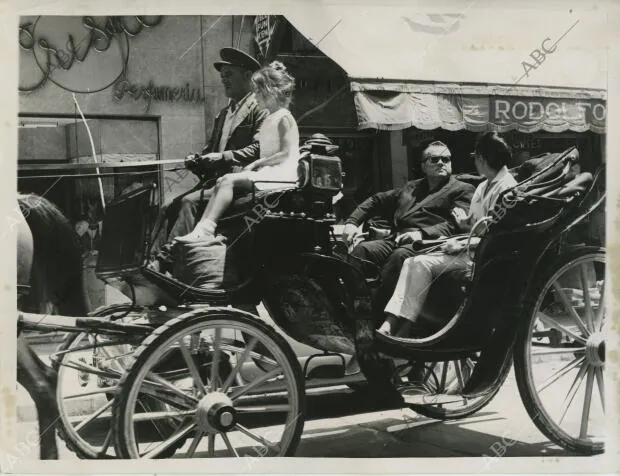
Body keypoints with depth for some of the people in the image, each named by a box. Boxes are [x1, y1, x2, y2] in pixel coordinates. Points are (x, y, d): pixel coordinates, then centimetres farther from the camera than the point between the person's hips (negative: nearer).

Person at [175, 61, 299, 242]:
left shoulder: (284, 118, -6)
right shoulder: (268, 120, 22)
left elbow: (286, 154, -14)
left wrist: (256, 163, -12)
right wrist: (253, 165, -1)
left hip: (281, 174, -9)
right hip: (264, 172, 9)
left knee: (229, 181, -23)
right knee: (222, 183, -11)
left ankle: (206, 230, -28)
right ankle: (202, 229, -22)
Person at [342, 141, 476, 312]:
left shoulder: (463, 190, 15)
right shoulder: (411, 187, 33)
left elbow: (457, 223, -3)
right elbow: (376, 201, 35)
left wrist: (423, 234, -18)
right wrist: (352, 222, 18)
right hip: (393, 240, 5)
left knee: (400, 255, -37)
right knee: (362, 248, -24)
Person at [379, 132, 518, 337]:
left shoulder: (506, 187, -12)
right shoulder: (484, 187, 18)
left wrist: (462, 245, -16)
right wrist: (465, 223, 0)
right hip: (471, 248, 9)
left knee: (422, 264, -23)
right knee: (411, 262, -9)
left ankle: (402, 332, -18)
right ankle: (390, 324, -20)